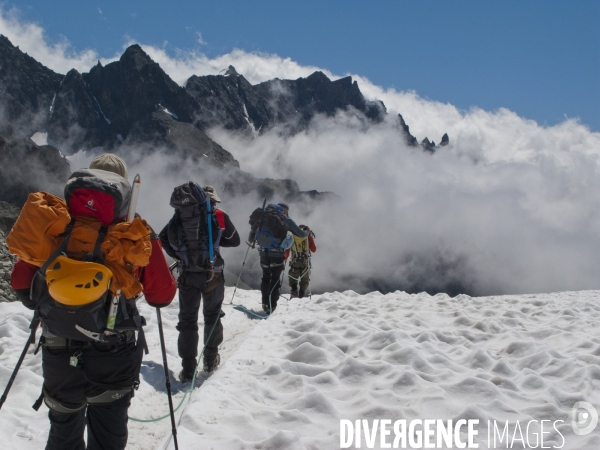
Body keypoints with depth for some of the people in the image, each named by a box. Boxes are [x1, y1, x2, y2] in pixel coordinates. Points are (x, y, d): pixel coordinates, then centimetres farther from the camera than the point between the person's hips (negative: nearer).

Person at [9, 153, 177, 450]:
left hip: (60, 355, 2)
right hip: (116, 358, -1)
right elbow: (163, 296, -4)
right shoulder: (137, 236, -10)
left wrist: (42, 302, 13)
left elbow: (21, 284, -5)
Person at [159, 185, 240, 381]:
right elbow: (235, 240, 8)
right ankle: (211, 360, 26)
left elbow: (164, 237, 2)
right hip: (212, 274, 0)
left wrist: (178, 255, 11)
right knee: (212, 315, 19)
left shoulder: (183, 213, 3)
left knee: (187, 319, 6)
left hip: (188, 274, 0)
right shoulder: (219, 216, 0)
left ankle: (188, 369, 3)